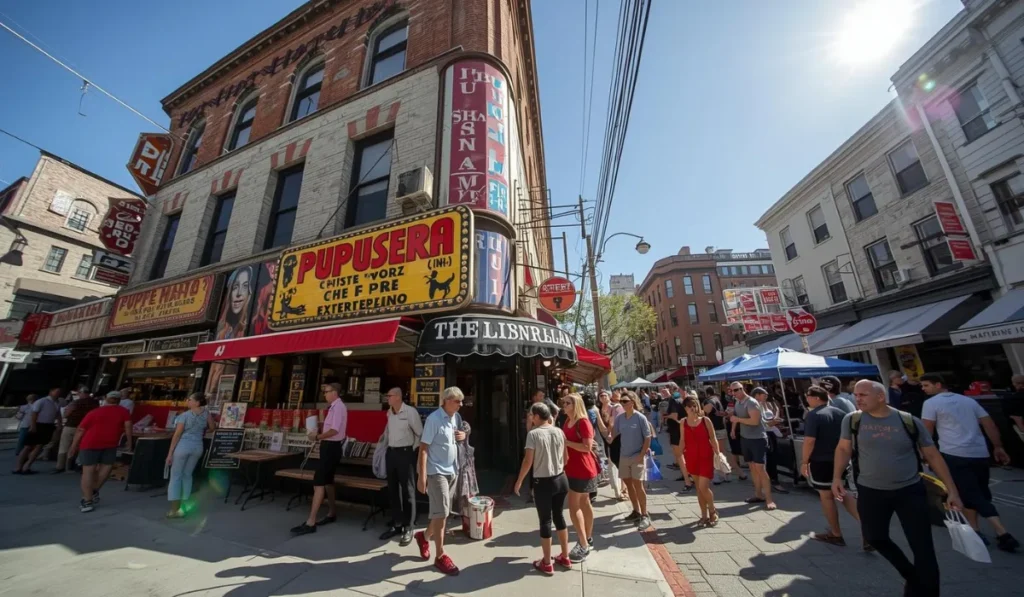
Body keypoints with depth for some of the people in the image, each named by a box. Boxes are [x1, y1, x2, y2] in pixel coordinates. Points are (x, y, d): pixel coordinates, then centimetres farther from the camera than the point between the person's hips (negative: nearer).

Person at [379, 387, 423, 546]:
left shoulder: (410, 412, -16)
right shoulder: (389, 412, 4)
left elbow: (420, 433, -9)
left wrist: (413, 449, -2)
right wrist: (387, 440, 17)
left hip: (405, 453, -7)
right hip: (391, 453, 7)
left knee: (408, 491, 4)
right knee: (392, 489, 15)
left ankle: (408, 528, 15)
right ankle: (396, 524, 29)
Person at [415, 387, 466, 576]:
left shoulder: (456, 418, 2)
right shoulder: (434, 419, -20)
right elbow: (423, 448, -20)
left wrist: (463, 436, -6)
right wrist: (422, 476, -22)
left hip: (451, 470, 8)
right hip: (436, 471, -8)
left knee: (442, 512, 20)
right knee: (441, 513, -2)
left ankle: (424, 536, 43)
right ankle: (440, 556, 15)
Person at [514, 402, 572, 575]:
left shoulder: (533, 434, -16)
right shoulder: (559, 432, -1)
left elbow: (528, 461, -15)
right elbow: (565, 458, 7)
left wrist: (519, 481, -2)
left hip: (543, 483, -5)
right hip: (561, 479, 5)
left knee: (545, 521, 10)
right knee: (559, 517, 21)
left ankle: (547, 563, 24)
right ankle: (565, 557, 34)